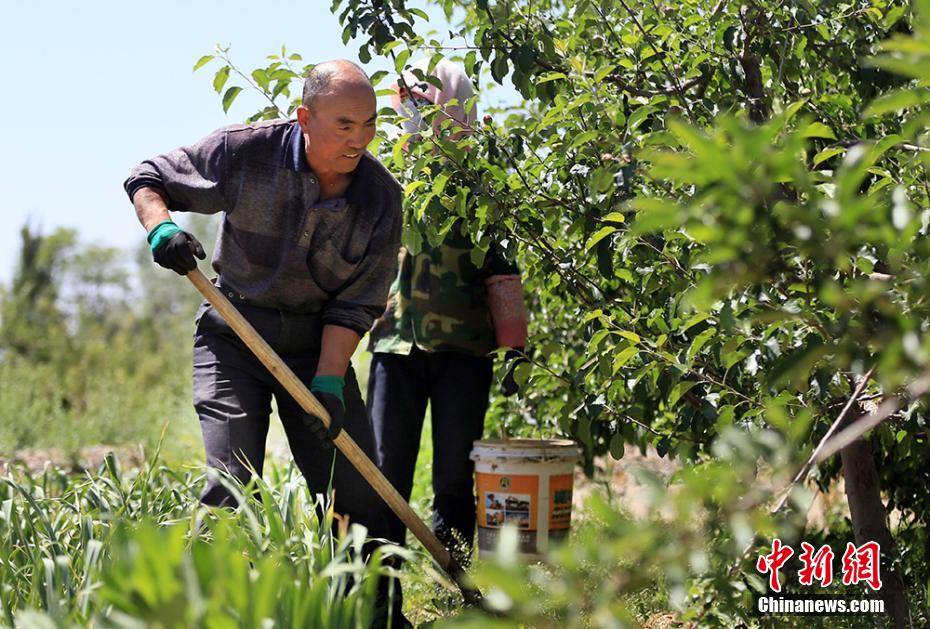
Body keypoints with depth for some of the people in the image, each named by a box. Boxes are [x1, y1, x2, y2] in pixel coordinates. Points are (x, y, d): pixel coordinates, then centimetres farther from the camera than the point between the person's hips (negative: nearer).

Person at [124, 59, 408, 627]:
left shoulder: (381, 196, -8)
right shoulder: (247, 152, -14)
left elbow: (356, 304, -7)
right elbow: (148, 178, -2)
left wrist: (329, 380, -18)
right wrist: (160, 227, -24)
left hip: (319, 345, 2)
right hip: (234, 335, -2)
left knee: (358, 491, 2)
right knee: (230, 485, -14)